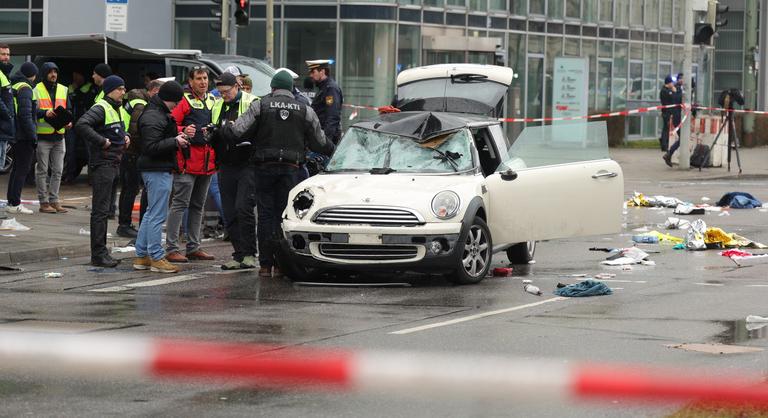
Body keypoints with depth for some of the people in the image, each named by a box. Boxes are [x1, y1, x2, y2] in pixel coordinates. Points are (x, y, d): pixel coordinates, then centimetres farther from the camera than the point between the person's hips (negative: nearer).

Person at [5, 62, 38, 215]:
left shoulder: (13, 86, 15)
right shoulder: (25, 89, -14)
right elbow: (25, 115, -20)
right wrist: (32, 135, -17)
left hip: (16, 135, 9)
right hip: (24, 136, -9)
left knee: (17, 168, 16)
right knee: (23, 168, -6)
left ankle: (11, 202, 19)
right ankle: (15, 204, -7)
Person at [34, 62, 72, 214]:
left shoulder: (63, 90, 13)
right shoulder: (37, 90, -3)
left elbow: (68, 109, 16)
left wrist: (68, 121, -5)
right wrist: (45, 113, -23)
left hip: (59, 136, 5)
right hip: (42, 136, -5)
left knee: (58, 171, 7)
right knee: (42, 170, 0)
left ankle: (54, 200, 14)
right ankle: (44, 202, 3)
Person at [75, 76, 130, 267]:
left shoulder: (118, 109, 17)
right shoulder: (101, 108, -13)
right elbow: (81, 125, -28)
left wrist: (125, 136, 14)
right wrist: (101, 141, -24)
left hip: (114, 164, 10)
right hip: (102, 163, -10)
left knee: (104, 209, 14)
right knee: (100, 210, -9)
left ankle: (101, 251, 19)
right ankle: (98, 255, -10)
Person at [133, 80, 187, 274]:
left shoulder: (161, 113, 17)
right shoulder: (153, 118, -17)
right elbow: (151, 147, -24)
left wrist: (177, 136, 11)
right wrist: (175, 141, -20)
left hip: (161, 169, 11)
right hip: (157, 170, -11)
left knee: (151, 213, 15)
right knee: (157, 215, -7)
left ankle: (141, 256, 20)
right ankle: (157, 258, -5)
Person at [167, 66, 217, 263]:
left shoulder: (213, 102, 16)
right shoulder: (184, 101, -6)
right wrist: (183, 131, -28)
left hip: (207, 162, 8)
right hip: (188, 160, -8)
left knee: (198, 206, 14)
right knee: (180, 204, -8)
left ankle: (193, 247, 21)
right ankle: (171, 248, -8)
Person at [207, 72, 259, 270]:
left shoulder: (252, 103, -4)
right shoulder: (218, 106, 16)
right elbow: (214, 140, 23)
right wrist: (211, 133, 0)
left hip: (247, 165, -6)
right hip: (226, 166, 7)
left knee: (243, 207, -14)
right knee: (230, 213, 4)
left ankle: (249, 254, -7)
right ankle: (239, 255, 10)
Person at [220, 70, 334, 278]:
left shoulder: (260, 105, -1)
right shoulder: (305, 110, 5)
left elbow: (238, 130, -7)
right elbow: (320, 143, 11)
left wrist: (223, 128, 14)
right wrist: (332, 148, 32)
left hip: (264, 167, -1)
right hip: (290, 168, 1)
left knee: (265, 214, 2)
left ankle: (265, 264, 1)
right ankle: (281, 264, 1)